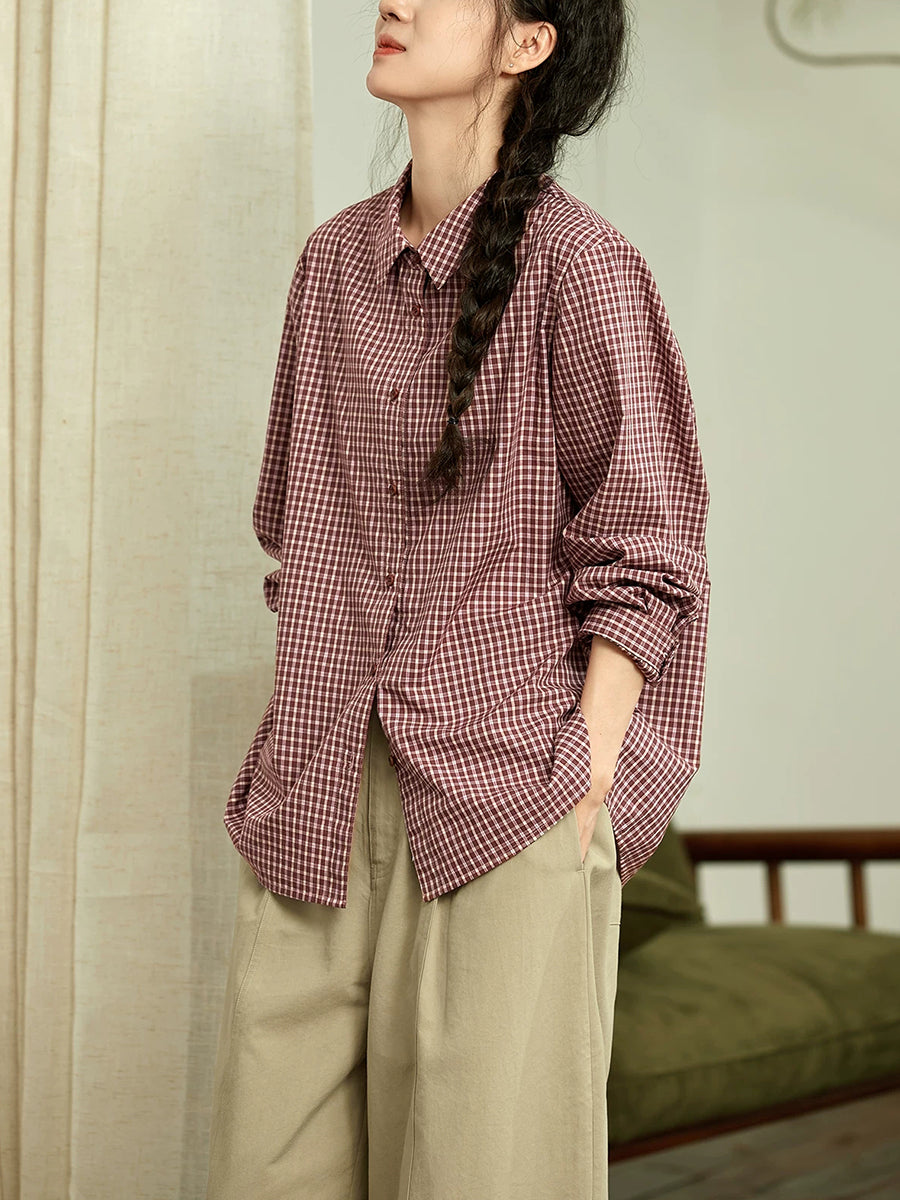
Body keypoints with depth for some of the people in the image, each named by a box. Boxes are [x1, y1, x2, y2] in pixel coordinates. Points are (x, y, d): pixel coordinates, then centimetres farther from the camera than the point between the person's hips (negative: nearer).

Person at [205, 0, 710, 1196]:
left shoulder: (576, 264, -5)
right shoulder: (336, 258, 12)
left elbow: (644, 558, -4)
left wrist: (588, 786, -10)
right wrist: (300, 734, 14)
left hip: (506, 792, -5)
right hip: (322, 808, 6)